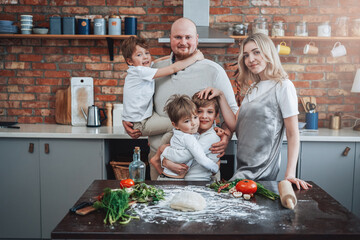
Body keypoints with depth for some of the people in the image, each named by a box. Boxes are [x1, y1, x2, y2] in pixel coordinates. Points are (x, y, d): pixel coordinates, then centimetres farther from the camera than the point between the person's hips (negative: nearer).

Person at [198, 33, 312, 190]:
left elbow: (293, 134, -11)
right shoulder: (253, 89, 15)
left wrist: (290, 174, -18)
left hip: (261, 171, -7)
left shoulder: (283, 86, -9)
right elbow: (235, 125, 7)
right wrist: (220, 96, 1)